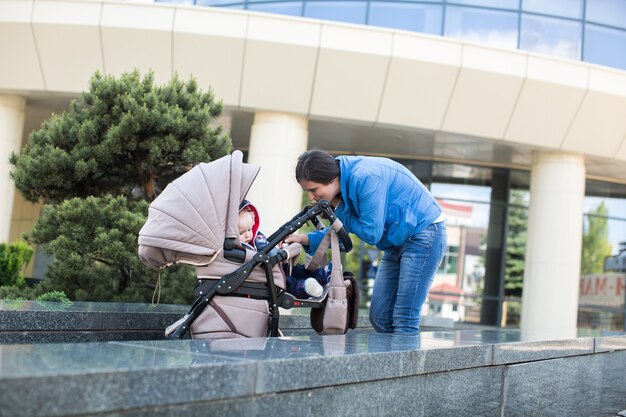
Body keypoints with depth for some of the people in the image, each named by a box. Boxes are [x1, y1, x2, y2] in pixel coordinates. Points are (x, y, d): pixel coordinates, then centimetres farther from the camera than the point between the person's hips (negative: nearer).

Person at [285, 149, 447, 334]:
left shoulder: (365, 178, -27)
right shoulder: (346, 181, 0)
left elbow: (371, 233, -24)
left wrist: (340, 210, -12)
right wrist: (306, 239, -5)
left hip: (424, 233, -9)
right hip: (397, 241, 9)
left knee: (404, 320, -11)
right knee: (379, 316, 7)